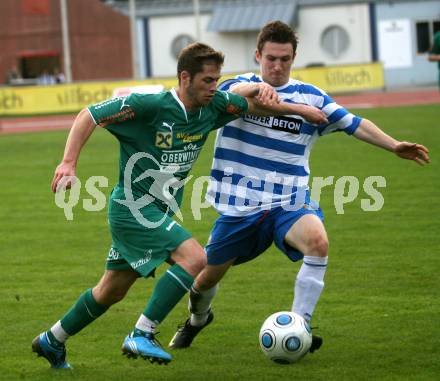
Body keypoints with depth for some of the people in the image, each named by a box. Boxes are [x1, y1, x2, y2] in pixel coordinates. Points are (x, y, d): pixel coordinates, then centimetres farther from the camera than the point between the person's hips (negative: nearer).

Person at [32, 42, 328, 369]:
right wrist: (69, 163, -24)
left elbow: (254, 104, 17)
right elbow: (89, 116, -16)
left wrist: (297, 109, 16)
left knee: (111, 293, 17)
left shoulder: (212, 106, -1)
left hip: (160, 213, 8)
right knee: (194, 258, -24)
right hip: (133, 207, -8)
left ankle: (52, 341, 35)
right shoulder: (150, 105, -20)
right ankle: (141, 336, -18)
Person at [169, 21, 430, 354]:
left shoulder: (311, 97, 5)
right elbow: (227, 94, -26)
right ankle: (198, 318, 45)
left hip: (290, 203, 0)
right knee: (206, 278, 9)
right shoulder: (240, 87, -2)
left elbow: (355, 124, 8)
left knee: (318, 241, -32)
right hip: (240, 205, 0)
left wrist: (395, 146, -3)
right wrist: (255, 88, -47)